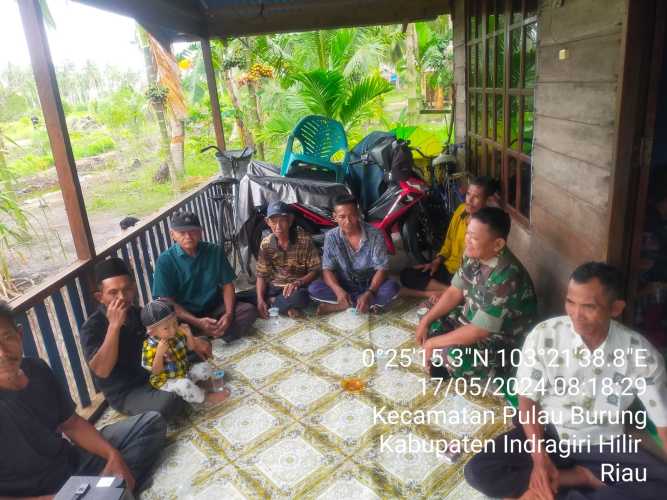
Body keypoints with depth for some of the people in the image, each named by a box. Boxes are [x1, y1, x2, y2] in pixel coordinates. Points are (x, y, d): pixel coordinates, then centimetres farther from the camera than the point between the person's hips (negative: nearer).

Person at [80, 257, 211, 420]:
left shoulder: (138, 313, 0)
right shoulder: (92, 327, -19)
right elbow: (101, 371, -33)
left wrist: (193, 341, -6)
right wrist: (114, 325, -36)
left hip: (154, 373, 7)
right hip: (125, 393, -7)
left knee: (200, 348, 7)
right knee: (168, 403, -36)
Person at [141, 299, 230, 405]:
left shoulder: (178, 333, -9)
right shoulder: (150, 347, -26)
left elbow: (191, 347, 3)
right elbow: (155, 371, -24)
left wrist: (188, 334, -17)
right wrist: (160, 353, -40)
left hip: (185, 370, 6)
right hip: (166, 381, -6)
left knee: (205, 367, -6)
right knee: (184, 385, -31)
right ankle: (206, 397, -10)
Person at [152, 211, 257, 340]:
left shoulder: (215, 251, -2)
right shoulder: (165, 261, -10)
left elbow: (227, 284, 1)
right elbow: (167, 302, -11)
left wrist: (229, 314, -17)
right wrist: (197, 322, -23)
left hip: (215, 309, 3)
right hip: (186, 316, -3)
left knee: (249, 310, -20)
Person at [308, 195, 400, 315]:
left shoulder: (374, 235, -15)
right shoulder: (331, 237, -10)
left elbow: (381, 268, -16)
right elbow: (327, 270, -12)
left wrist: (369, 293, -34)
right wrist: (339, 291, -33)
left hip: (370, 285, -1)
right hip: (344, 286, 2)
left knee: (392, 287, -32)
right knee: (313, 288, -24)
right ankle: (371, 303, -21)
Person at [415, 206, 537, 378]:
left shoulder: (505, 278, -36)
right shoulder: (474, 255, -10)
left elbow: (478, 331, -32)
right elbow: (455, 292, 3)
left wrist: (433, 342, -23)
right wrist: (426, 320, -6)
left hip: (501, 339, -8)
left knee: (452, 356, -31)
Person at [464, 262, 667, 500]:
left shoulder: (642, 354, -15)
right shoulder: (543, 336, -18)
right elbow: (527, 400, -8)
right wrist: (540, 459, -19)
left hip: (603, 444, 1)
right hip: (547, 432, 0)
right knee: (478, 471, -20)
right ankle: (583, 478, -11)